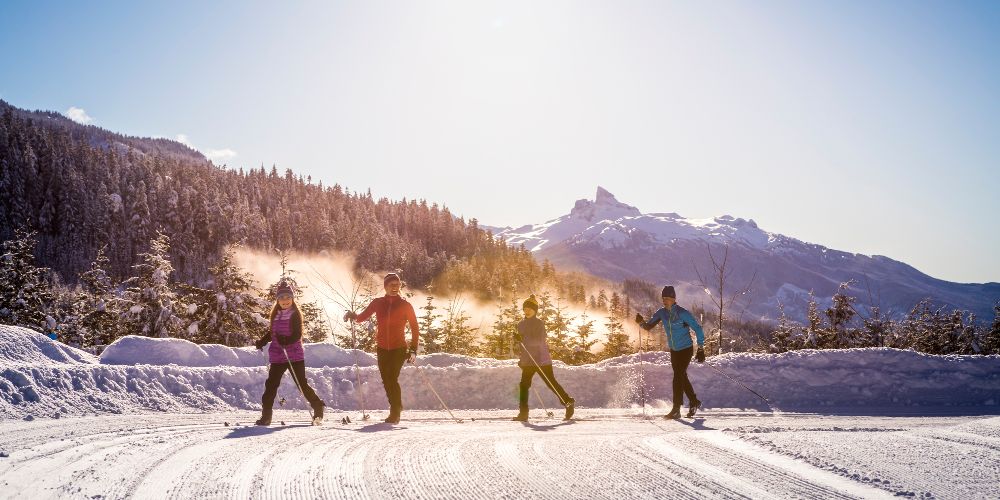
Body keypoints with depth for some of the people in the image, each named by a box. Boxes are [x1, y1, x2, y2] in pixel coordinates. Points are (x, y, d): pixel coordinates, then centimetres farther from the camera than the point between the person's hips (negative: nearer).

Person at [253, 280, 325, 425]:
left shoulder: (295, 314, -4)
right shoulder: (276, 314, 12)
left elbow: (298, 334, -13)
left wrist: (286, 341, -29)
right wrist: (262, 341, 9)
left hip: (294, 356, -5)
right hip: (277, 357, 5)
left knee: (302, 384, -2)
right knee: (271, 385, 0)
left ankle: (318, 408, 16)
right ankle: (265, 416, 5)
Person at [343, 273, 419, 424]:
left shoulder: (405, 305, -2)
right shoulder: (378, 303, 5)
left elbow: (415, 328, 0)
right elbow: (362, 316, 8)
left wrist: (413, 350, -6)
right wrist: (352, 315, -14)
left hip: (399, 348, -4)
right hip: (382, 349, 4)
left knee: (392, 379, -16)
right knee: (386, 380, 8)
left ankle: (395, 413, -6)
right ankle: (396, 406, 32)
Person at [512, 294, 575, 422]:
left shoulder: (539, 323, -8)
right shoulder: (521, 324, 12)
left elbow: (539, 341, -22)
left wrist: (523, 339, -34)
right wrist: (521, 358, 20)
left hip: (542, 360, -6)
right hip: (527, 362, 6)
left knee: (552, 384, -1)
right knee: (524, 385, -5)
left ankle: (568, 402, 16)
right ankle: (523, 413, -3)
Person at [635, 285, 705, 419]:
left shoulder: (682, 313, -20)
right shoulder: (662, 313, -2)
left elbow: (697, 329, -17)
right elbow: (649, 326, 1)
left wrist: (701, 349, -18)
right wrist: (641, 322, -22)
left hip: (686, 349, -7)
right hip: (674, 350, 7)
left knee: (678, 376, -13)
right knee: (681, 377, 15)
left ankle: (676, 409, -9)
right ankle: (694, 402, 34)